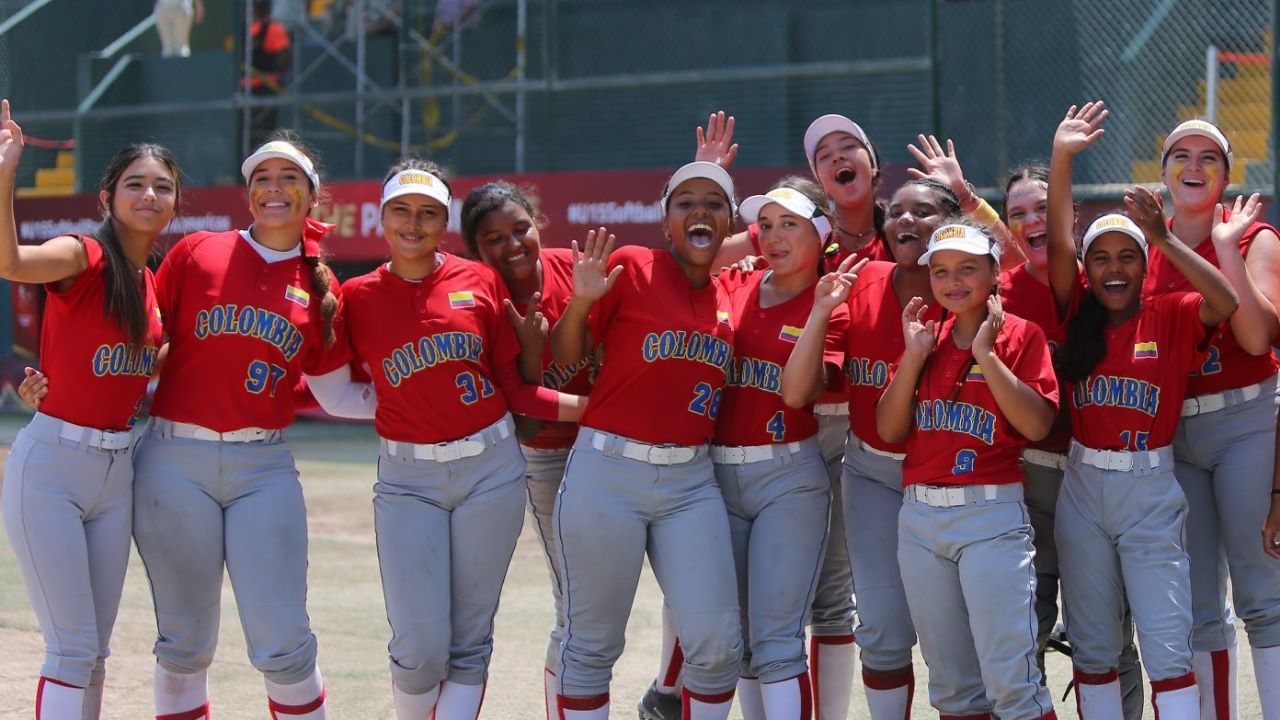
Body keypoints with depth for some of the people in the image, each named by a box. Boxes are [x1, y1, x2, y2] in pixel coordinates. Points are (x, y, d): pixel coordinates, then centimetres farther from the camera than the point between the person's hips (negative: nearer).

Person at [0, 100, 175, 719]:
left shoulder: (153, 284, 10)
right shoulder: (84, 256, -12)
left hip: (117, 471, 7)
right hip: (50, 465, -7)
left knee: (94, 651, 11)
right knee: (73, 650, -7)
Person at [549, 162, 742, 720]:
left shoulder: (728, 296, 10)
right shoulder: (629, 266, -5)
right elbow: (565, 358, -2)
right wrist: (581, 302, -20)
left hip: (692, 483, 4)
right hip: (608, 473, -4)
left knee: (716, 645, -2)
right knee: (592, 645, 4)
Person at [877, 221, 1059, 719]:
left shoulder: (1021, 336, -1)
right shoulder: (926, 338, 12)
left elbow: (1037, 425, -14)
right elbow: (889, 430, 6)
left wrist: (987, 355, -15)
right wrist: (914, 356, -3)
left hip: (991, 515, -5)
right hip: (919, 516, 5)